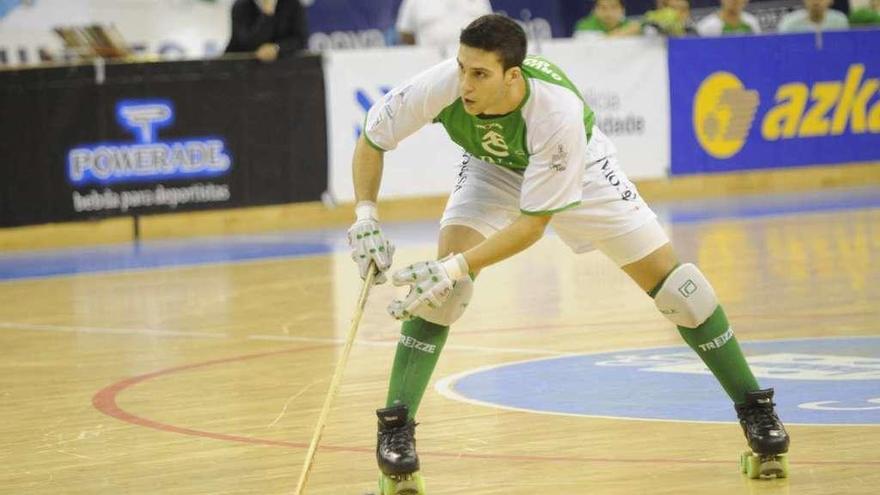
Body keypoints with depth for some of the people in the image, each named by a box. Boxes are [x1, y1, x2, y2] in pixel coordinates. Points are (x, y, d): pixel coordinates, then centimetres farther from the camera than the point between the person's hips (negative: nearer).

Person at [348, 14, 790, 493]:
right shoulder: (440, 86, -37)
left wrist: (457, 267, -44)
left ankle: (753, 407, 12)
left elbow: (533, 222, -35)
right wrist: (365, 215, -33)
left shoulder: (558, 112, -43)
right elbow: (370, 140, -18)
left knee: (664, 272, -5)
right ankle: (396, 427, -16)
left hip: (578, 167, -1)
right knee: (443, 276, -24)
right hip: (491, 169, 2)